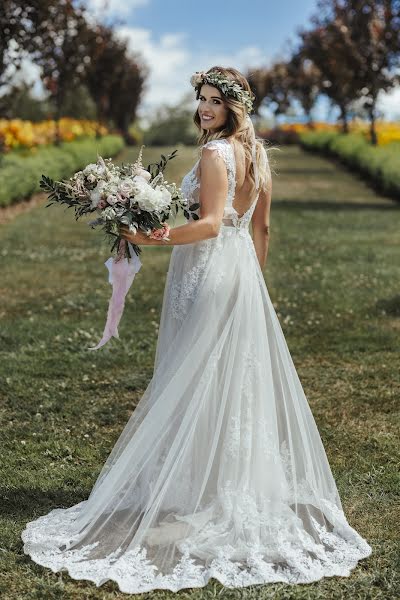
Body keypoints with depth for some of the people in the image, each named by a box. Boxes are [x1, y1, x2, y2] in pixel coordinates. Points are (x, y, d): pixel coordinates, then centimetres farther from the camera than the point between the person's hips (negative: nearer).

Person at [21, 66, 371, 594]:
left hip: (209, 274, -9)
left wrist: (154, 237, -28)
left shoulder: (214, 153, -14)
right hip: (242, 273, 9)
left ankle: (197, 489, 4)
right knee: (245, 379, 13)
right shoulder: (257, 153, 12)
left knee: (197, 383, -2)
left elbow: (210, 224, -23)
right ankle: (254, 486, 21)